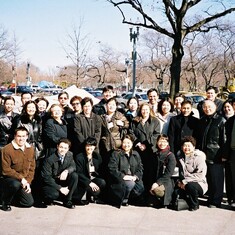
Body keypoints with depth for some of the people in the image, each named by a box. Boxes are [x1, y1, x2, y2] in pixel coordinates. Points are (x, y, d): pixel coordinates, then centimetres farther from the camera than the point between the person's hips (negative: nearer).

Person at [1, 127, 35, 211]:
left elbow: (32, 168, 8)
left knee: (29, 203, -2)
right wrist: (20, 178, -21)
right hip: (9, 179, -5)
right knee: (16, 184, -39)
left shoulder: (30, 149, 2)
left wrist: (28, 182, -4)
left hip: (24, 181, 6)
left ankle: (13, 195, 27)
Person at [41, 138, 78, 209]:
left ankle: (67, 201, -9)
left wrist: (67, 171, -30)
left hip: (62, 179, 5)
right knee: (54, 194, -35)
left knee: (74, 175, -22)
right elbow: (46, 177, -21)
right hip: (50, 182, -5)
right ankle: (48, 198, 6)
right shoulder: (49, 159, -21)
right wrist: (60, 188, -27)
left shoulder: (69, 155, -6)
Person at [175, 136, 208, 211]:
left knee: (190, 186, -36)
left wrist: (185, 181, -23)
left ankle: (195, 205, -6)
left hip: (199, 184, -6)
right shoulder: (180, 156, 6)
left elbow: (200, 175, -21)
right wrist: (180, 181, -3)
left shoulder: (199, 157, -13)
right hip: (185, 185, 6)